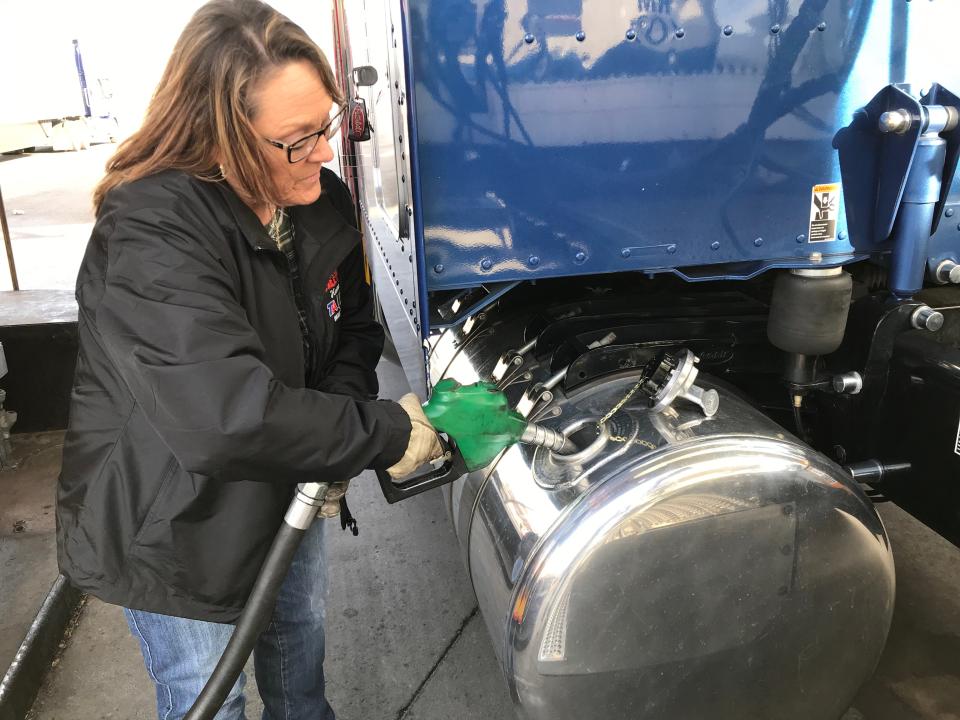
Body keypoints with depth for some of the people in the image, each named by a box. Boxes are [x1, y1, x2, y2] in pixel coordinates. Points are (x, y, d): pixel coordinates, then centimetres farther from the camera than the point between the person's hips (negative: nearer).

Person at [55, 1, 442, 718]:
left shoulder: (322, 201, -10)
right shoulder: (151, 237, -33)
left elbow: (354, 330, 2)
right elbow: (227, 417, -44)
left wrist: (332, 446, -15)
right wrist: (386, 432, -34)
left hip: (290, 489, 7)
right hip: (175, 528, -6)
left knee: (300, 646, 30)